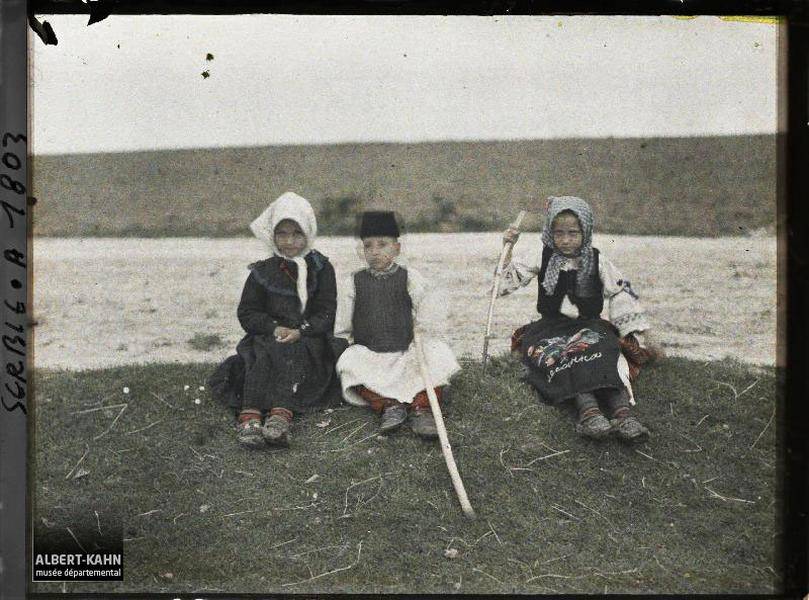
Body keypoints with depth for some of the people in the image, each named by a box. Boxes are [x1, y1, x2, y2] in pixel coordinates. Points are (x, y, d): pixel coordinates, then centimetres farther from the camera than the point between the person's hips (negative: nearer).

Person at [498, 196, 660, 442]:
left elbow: (622, 297, 9)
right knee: (559, 355, -35)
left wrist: (642, 338, 6)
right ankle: (588, 408, -56)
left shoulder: (597, 261, 8)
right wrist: (508, 248, -2)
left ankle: (622, 412, -53)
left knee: (607, 352, -34)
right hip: (551, 327, 0)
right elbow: (509, 280, 10)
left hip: (590, 326, 0)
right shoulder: (543, 258, 10)